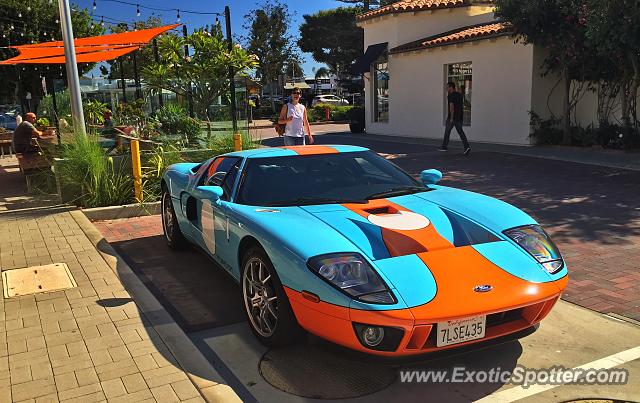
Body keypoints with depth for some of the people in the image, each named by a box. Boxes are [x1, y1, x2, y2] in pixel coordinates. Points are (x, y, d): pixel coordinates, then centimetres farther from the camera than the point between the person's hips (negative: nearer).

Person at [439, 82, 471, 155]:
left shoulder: (450, 95, -12)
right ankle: (467, 147, -12)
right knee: (460, 132, 2)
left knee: (447, 131, 8)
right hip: (459, 117, 7)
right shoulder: (459, 95, 13)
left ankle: (444, 147, 19)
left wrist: (451, 118, -20)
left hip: (452, 117, -7)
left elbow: (452, 106, -19)